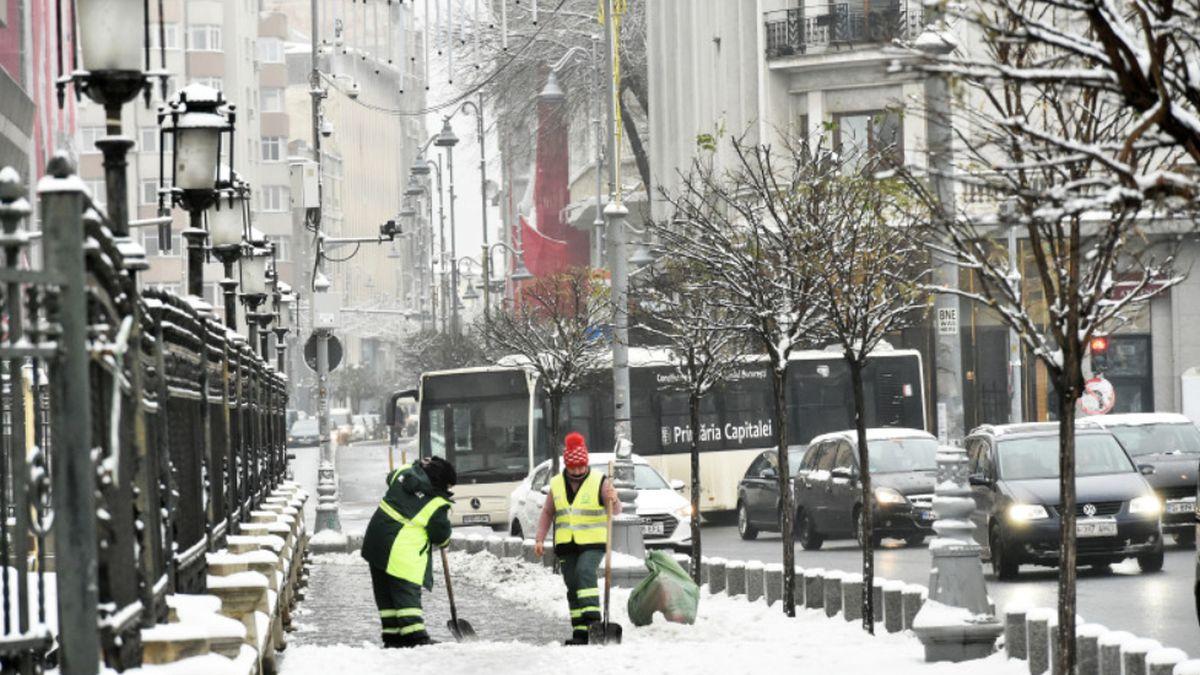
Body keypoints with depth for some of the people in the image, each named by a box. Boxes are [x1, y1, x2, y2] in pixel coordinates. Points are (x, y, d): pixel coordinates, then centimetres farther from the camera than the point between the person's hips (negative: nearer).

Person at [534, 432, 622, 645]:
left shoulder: (600, 482, -5)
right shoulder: (557, 484, 7)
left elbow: (616, 511, -11)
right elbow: (547, 513, 16)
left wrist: (613, 500, -34)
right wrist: (540, 539, 8)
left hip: (593, 543, -5)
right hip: (566, 545, 5)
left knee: (585, 571, -28)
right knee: (573, 587, 4)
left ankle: (592, 617, -31)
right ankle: (580, 633, 8)